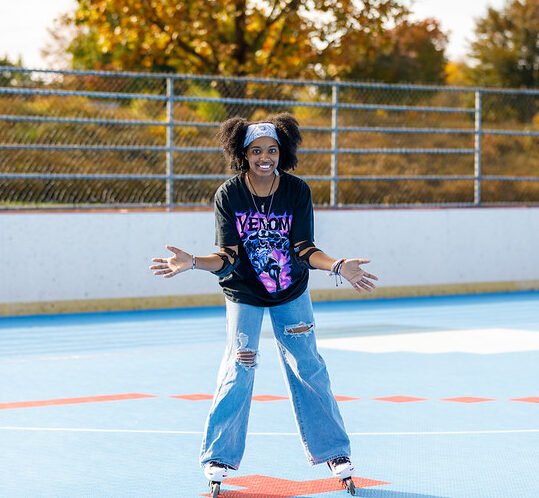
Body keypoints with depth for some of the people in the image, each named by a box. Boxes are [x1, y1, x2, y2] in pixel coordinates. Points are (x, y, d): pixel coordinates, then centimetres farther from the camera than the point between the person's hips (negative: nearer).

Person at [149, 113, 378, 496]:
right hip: (244, 295, -1)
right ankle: (220, 457, 5)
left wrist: (338, 266, -34)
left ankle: (333, 450, 17)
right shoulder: (228, 195, -16)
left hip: (291, 293, 1)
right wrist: (193, 263, -36)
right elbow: (228, 258, -19)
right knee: (239, 370, -10)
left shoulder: (298, 191, -14)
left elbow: (305, 249, -17)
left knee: (308, 369, 2)